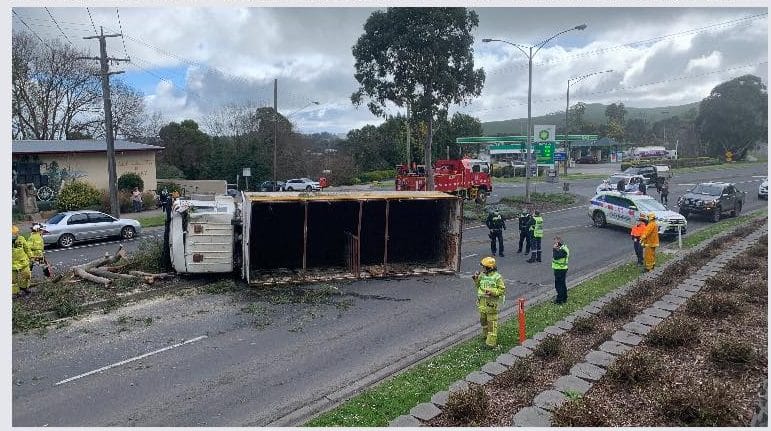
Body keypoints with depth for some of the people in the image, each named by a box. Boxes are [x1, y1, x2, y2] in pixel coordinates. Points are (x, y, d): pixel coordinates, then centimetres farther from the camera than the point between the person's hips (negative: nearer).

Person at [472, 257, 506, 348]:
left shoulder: (497, 277, -14)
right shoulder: (482, 275, 4)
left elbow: (502, 290, -11)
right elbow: (478, 286, 16)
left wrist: (492, 292, -23)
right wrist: (476, 279, -1)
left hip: (491, 304, -7)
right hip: (482, 303, 7)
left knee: (492, 323, -1)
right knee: (483, 320, 22)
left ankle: (491, 342, 4)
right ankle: (485, 335, 44)